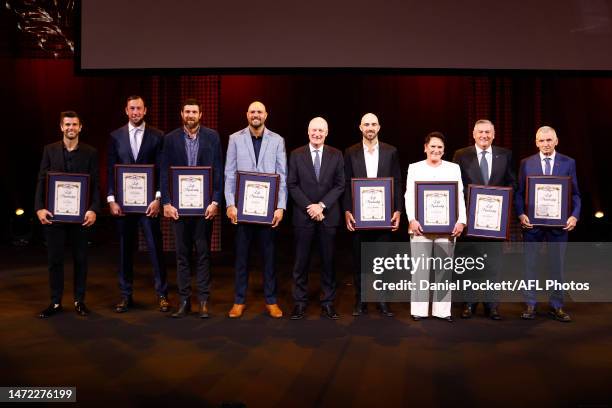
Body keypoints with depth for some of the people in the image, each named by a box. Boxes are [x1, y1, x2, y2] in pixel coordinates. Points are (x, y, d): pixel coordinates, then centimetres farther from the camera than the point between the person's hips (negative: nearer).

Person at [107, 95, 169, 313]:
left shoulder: (157, 136, 2)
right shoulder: (116, 136, 8)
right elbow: (110, 170, 6)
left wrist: (158, 199, -8)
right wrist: (111, 199, -1)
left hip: (148, 201, -2)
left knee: (155, 248, -1)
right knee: (125, 249, 8)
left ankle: (162, 294, 10)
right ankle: (126, 295, 19)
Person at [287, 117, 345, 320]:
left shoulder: (336, 155, 5)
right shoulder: (296, 155, 4)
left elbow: (340, 185, 1)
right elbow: (292, 185, 0)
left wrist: (321, 205, -11)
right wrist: (309, 207, -11)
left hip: (328, 215, 1)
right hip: (303, 215, 0)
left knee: (328, 260, 6)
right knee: (301, 261, 3)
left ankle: (328, 302, 15)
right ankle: (300, 302, 12)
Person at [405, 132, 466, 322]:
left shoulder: (454, 168, 12)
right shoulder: (414, 168, 10)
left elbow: (460, 197, 6)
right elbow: (409, 196, 1)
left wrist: (461, 221, -7)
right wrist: (412, 219, -13)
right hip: (421, 225, -1)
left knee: (444, 269, 3)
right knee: (420, 268, -1)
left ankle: (442, 310, 10)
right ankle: (419, 309, 5)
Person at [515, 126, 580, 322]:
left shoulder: (568, 163, 4)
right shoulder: (526, 163, 4)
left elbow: (575, 194, 4)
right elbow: (519, 193, 3)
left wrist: (575, 215, -10)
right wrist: (521, 214, -11)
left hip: (559, 222, 0)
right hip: (532, 221, 0)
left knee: (557, 265, 8)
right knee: (530, 264, 6)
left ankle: (556, 306, 19)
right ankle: (530, 305, 16)